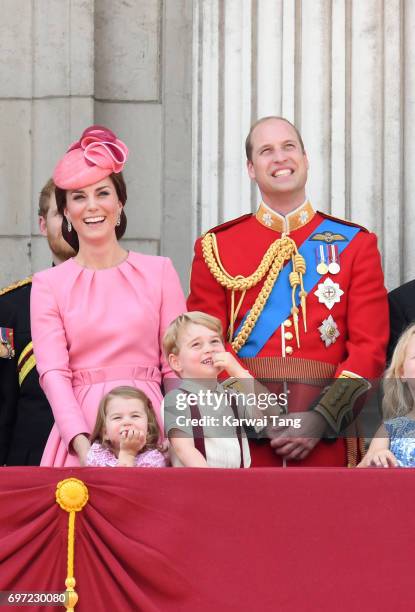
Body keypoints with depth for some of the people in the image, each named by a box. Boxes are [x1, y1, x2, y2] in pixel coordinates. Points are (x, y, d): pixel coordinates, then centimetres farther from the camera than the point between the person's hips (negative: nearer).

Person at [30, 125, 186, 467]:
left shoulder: (159, 272, 8)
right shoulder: (48, 285, 7)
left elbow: (177, 367, 6)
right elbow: (53, 372, -3)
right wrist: (83, 445, -18)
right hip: (80, 433, 0)